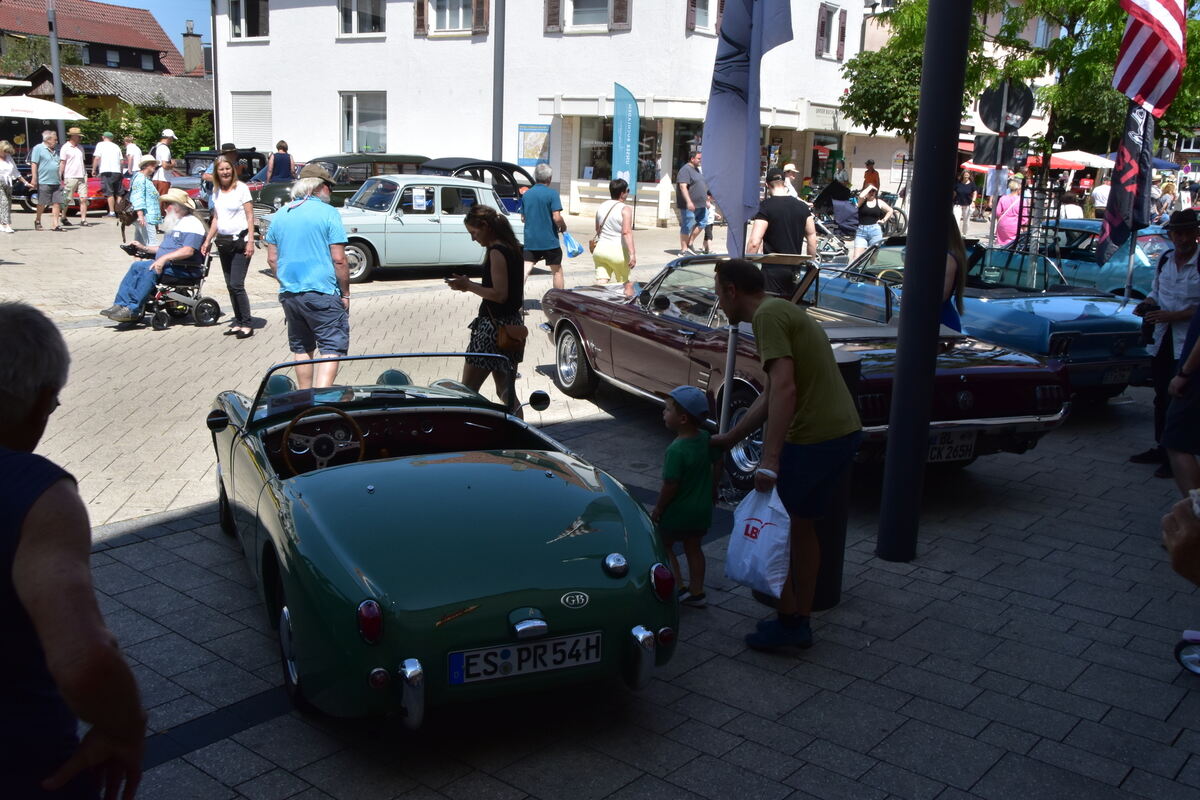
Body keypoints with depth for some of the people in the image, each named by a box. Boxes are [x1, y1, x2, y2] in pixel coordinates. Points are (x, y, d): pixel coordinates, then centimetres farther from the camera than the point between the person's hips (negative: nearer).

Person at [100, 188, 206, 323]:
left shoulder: (192, 224, -9)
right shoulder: (174, 223, 24)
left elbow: (188, 251, -23)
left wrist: (165, 258, -30)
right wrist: (144, 248, 14)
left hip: (184, 270, -9)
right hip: (166, 264, 9)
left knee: (150, 270, -29)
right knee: (137, 266, -8)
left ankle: (133, 309, -29)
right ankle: (121, 304, -14)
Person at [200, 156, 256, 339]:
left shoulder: (241, 188, -4)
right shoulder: (216, 191, 12)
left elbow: (250, 216, -7)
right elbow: (216, 218, 19)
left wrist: (250, 241, -14)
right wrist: (207, 241, 14)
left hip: (240, 241, -6)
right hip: (223, 242, 6)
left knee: (236, 285, -11)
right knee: (230, 286, 7)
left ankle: (246, 324, -4)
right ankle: (238, 322, 13)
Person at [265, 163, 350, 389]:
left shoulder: (279, 215, 9)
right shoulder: (328, 213, -7)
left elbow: (272, 259, 12)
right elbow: (338, 260, -11)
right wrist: (345, 294, -3)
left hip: (288, 293, 6)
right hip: (322, 293, -6)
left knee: (301, 348, 18)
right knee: (332, 348, -3)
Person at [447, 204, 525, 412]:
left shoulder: (496, 252, -16)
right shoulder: (512, 248, 12)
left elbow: (500, 294, -21)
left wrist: (468, 286, -12)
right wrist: (470, 284, 11)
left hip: (493, 326, -10)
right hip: (512, 325, 10)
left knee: (467, 391, -3)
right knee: (506, 392, 15)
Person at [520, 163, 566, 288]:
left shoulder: (526, 194, 7)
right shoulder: (552, 194, -10)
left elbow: (523, 218, 12)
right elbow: (557, 217, -17)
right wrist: (563, 227, 3)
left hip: (530, 240, 4)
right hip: (549, 240, -4)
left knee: (526, 269, -3)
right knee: (557, 270, 13)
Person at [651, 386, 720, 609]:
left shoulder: (676, 450, -28)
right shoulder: (706, 439, -5)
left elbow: (670, 486, -24)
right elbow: (715, 467, 9)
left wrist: (658, 509, -11)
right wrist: (713, 491, 24)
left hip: (678, 511, -7)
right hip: (703, 509, 7)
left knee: (664, 546, 12)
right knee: (694, 548, 19)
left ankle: (677, 588, 6)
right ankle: (696, 592, 26)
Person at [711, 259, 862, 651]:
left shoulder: (769, 315, -12)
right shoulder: (784, 311, 19)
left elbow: (784, 388, -24)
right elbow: (769, 396, 24)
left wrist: (770, 461, -28)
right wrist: (729, 439, 29)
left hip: (814, 438, -10)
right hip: (844, 431, 10)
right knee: (802, 524, 20)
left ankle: (788, 621, 13)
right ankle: (800, 622, 29)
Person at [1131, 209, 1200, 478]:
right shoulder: (1164, 259, 8)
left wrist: (1171, 316, -22)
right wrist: (1146, 305, 0)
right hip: (1163, 340, 6)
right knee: (1162, 398, 16)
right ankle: (1161, 448, 29)